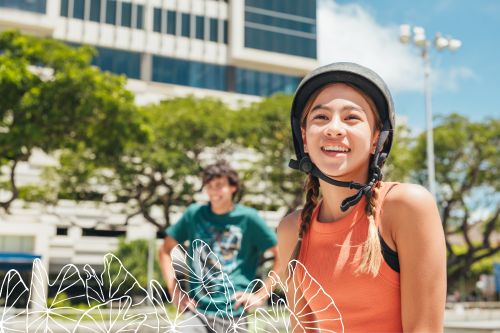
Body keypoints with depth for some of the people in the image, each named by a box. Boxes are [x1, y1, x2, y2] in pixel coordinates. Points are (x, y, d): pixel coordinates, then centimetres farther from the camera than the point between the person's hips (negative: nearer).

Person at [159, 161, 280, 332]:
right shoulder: (194, 213, 7)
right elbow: (165, 250, 17)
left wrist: (261, 295, -4)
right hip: (197, 312, 2)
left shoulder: (248, 217, -1)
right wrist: (174, 289, 6)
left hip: (232, 315, -1)